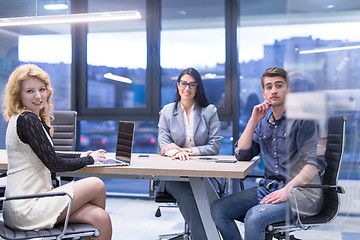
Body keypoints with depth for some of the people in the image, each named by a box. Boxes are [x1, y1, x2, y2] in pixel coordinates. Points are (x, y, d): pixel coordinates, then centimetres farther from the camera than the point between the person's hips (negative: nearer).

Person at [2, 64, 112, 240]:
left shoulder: (33, 119, 13)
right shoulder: (27, 120, -16)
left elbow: (48, 155, 24)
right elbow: (54, 164, -17)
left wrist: (81, 156, 15)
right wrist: (88, 159, -3)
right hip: (25, 209, -8)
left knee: (102, 218, -5)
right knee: (97, 185, -8)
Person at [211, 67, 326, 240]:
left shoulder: (303, 118, -5)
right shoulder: (264, 121, 15)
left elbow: (315, 163, -13)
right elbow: (241, 155, 8)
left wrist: (287, 190, -24)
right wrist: (253, 121, 0)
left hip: (300, 191, -6)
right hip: (268, 187, 6)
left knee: (255, 216, -31)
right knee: (218, 209, -9)